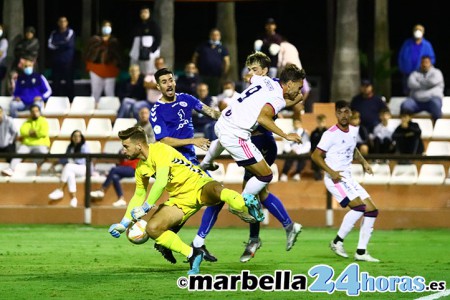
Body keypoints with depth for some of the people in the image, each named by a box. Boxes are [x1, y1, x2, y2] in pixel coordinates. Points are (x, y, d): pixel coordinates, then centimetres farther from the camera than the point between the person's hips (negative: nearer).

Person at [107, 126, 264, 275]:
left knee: (215, 190, -44)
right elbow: (139, 195, 25)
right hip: (180, 200, 8)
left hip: (198, 186, -8)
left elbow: (161, 182, -27)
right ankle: (192, 254, -8)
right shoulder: (140, 167, 11)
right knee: (152, 228, -14)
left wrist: (145, 208, -21)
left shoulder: (160, 150, -16)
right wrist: (123, 224, 22)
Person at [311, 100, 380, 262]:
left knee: (372, 210, 2)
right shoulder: (331, 134, -13)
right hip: (336, 178, -8)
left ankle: (361, 252, 5)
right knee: (359, 206, -23)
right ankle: (337, 242, -11)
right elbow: (315, 155, -15)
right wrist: (331, 172, -25)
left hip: (348, 178, 8)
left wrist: (363, 162, 12)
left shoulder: (354, 131, 10)